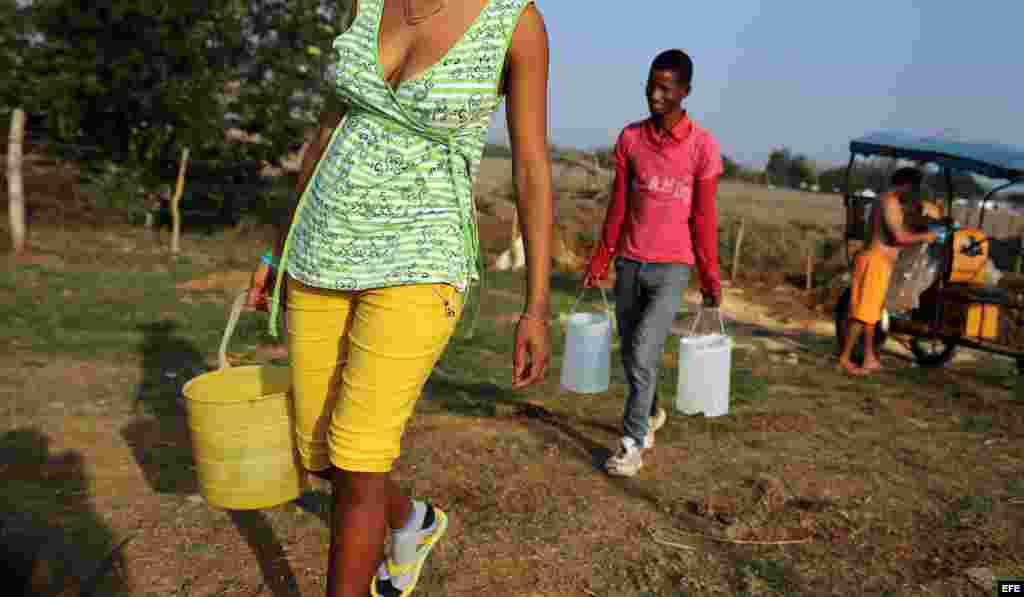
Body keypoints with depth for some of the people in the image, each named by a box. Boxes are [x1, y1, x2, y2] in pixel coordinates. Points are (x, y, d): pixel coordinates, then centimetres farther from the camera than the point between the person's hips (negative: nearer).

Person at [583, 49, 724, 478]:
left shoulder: (703, 146, -8)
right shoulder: (630, 138, 3)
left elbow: (704, 216, -5)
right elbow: (618, 203, 6)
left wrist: (710, 276, -3)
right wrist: (601, 257, 4)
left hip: (672, 268, -4)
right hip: (629, 263, 4)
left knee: (643, 354, -12)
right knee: (631, 354, 12)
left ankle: (633, 443, 1)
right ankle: (650, 414, 37)